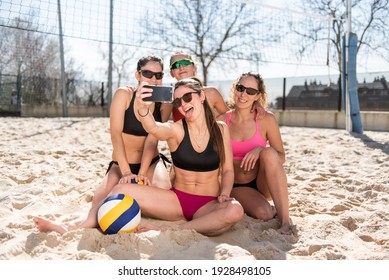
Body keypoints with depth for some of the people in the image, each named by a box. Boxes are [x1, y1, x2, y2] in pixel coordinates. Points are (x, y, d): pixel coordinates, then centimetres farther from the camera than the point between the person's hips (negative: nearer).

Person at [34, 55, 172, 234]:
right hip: (120, 164, -2)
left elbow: (152, 139, -14)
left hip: (151, 163, 3)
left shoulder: (165, 103, -2)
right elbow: (115, 134, -18)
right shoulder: (124, 95, -9)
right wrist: (126, 172, -28)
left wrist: (141, 174, -27)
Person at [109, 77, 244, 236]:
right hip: (177, 199, -2)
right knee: (121, 191, -18)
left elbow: (228, 170, 5)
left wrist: (224, 194, -14)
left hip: (208, 204, 2)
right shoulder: (176, 129, -4)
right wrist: (143, 109, -49)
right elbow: (153, 128, -27)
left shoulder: (220, 129, 2)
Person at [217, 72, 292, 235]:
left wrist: (260, 150, -22)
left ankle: (285, 219, -27)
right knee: (264, 213, -30)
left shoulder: (267, 120, -6)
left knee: (269, 152, -30)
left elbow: (281, 158, -2)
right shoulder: (222, 121, -4)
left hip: (262, 183, 1)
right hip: (235, 186, 0)